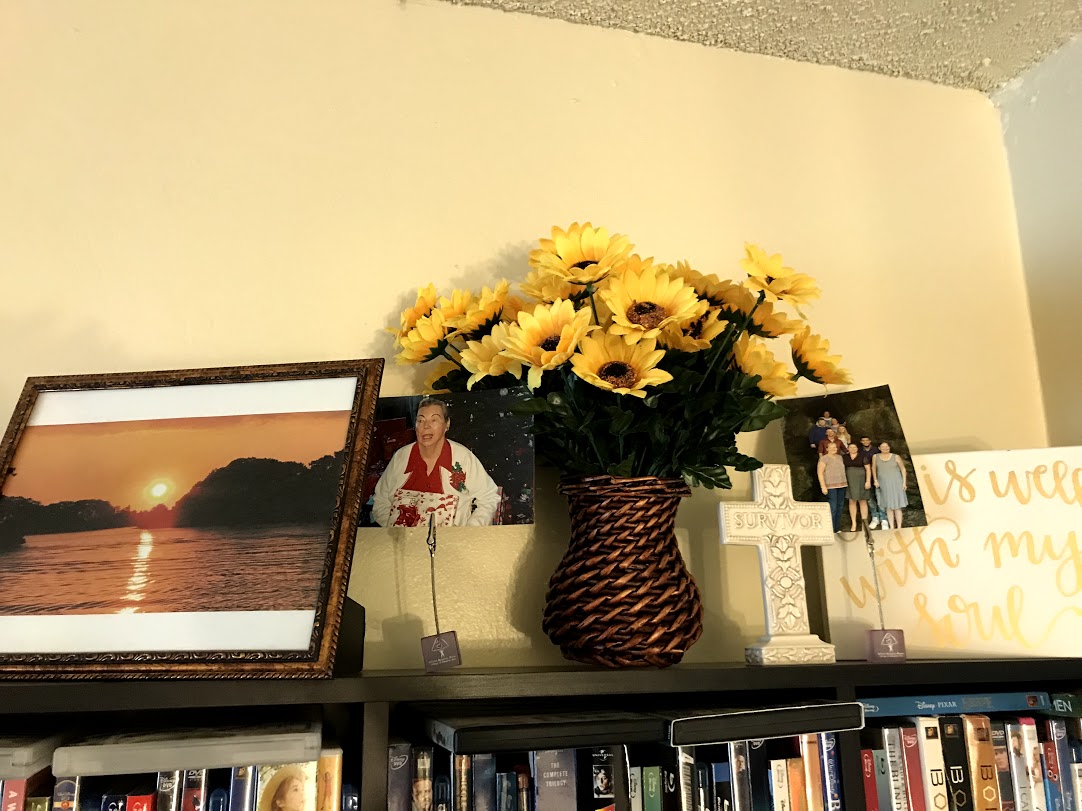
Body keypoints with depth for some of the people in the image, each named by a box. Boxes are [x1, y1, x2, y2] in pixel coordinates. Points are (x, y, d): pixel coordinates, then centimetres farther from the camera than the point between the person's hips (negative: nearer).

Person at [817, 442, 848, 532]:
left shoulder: (840, 457, 13)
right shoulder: (824, 459, -6)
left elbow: (843, 470, 19)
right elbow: (820, 472, -10)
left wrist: (846, 483, 12)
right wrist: (823, 486, -16)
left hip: (842, 485, 6)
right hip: (830, 486, -6)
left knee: (840, 506, 9)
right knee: (833, 507, -9)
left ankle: (837, 528, 18)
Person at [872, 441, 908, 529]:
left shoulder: (895, 457, -4)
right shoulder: (875, 457, -1)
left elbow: (903, 469, 2)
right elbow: (873, 468, 8)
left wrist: (904, 482, -2)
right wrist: (875, 480, 0)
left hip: (896, 483, -1)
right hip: (884, 484, 1)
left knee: (897, 506, 1)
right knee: (888, 506, 5)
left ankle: (899, 527, 6)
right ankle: (891, 527, 9)